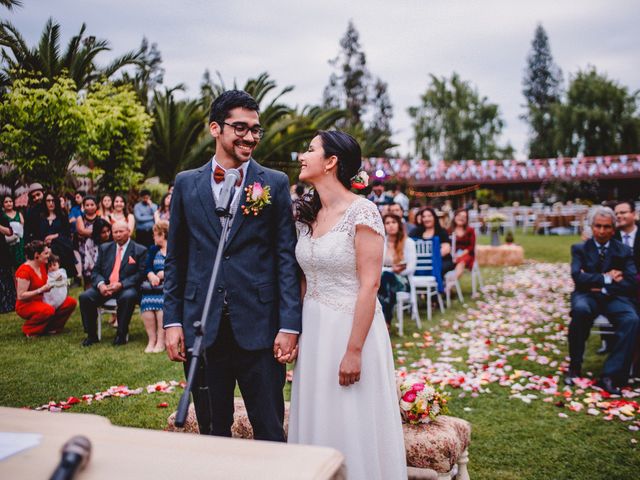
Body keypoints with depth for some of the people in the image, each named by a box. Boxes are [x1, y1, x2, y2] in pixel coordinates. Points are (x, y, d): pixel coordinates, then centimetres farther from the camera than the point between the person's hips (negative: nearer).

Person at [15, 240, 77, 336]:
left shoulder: (42, 266, 4)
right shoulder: (24, 271, -21)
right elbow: (20, 296, -23)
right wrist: (41, 290, -26)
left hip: (42, 301, 8)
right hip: (26, 305, -8)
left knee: (71, 302, -8)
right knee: (48, 310, -38)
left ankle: (51, 327, 5)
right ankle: (29, 329, -10)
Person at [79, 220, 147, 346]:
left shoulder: (140, 250, 5)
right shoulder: (104, 248, 18)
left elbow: (140, 274, -5)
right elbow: (96, 271, 12)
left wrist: (121, 284, -18)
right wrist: (100, 284, -11)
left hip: (126, 288, -4)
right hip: (104, 287, 4)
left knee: (128, 297, -37)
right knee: (85, 297, -22)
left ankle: (122, 334, -20)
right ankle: (91, 335, -8)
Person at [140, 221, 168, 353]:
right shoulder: (153, 250, 24)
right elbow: (147, 268, 10)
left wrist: (165, 273, -14)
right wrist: (152, 276, -11)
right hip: (155, 284, 5)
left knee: (162, 300, -33)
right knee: (146, 301, -26)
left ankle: (161, 340, -32)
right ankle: (152, 339, -25)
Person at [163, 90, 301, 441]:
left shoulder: (275, 183, 2)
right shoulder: (186, 184, 8)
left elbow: (286, 257, -1)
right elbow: (175, 258, 9)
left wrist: (289, 324, -7)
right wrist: (171, 321, 3)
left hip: (259, 329, -2)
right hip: (201, 329, 2)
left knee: (270, 433, 7)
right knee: (212, 432, 15)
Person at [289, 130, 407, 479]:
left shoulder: (362, 211, -13)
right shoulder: (308, 215, 8)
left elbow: (370, 284, -16)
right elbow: (305, 280, 11)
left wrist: (354, 350, -19)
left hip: (352, 325, -7)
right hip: (313, 329, 7)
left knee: (352, 430, 5)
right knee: (317, 422, 16)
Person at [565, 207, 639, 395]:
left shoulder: (624, 251, 10)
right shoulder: (580, 249, 8)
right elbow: (578, 277, -8)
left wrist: (604, 289, -11)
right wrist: (606, 278, -9)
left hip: (614, 297, 1)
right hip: (587, 295, -1)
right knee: (580, 309, -38)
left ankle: (610, 375, -28)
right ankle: (574, 367, -21)